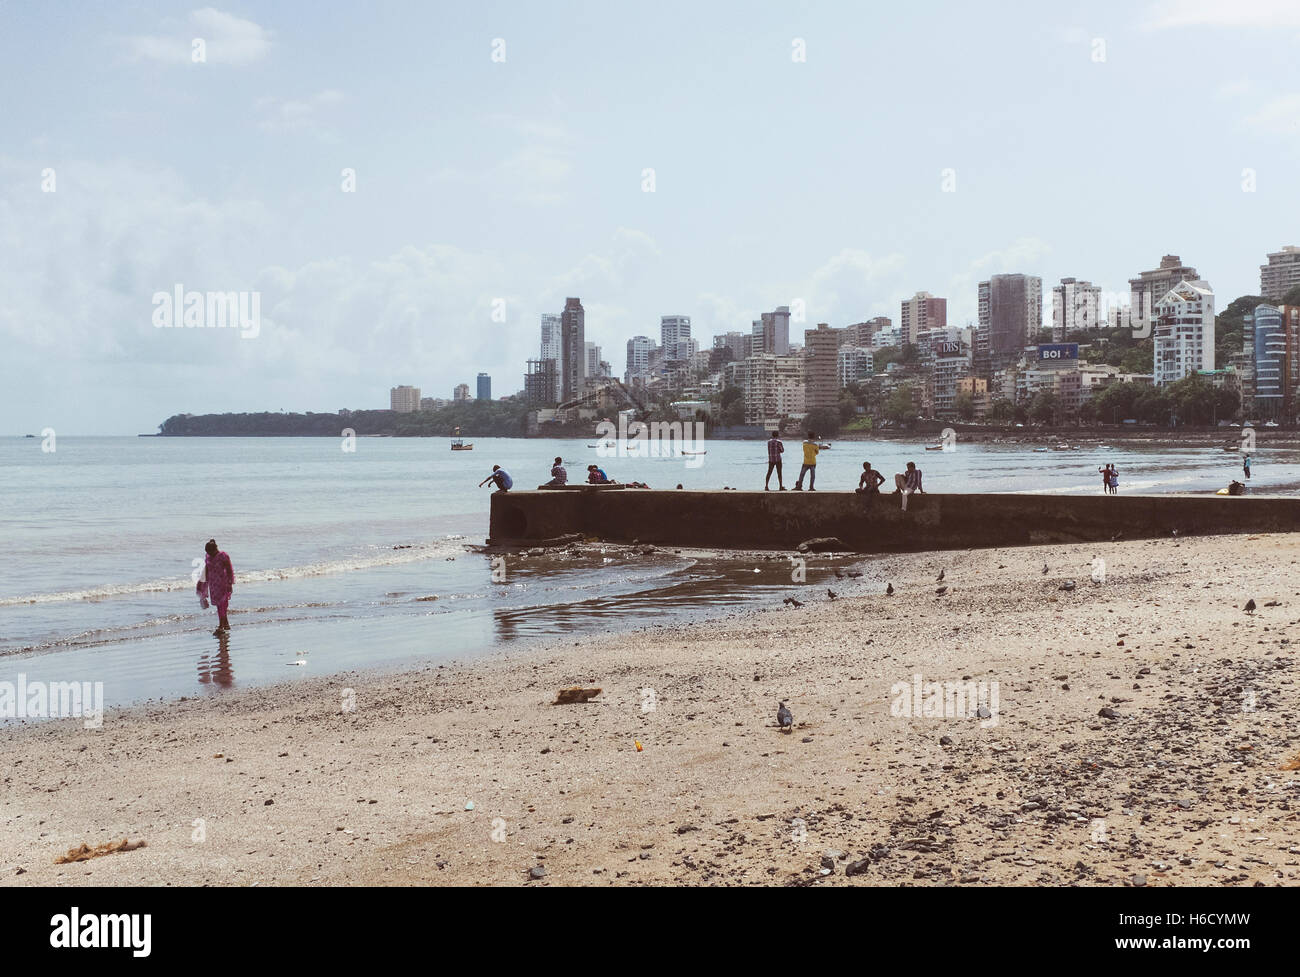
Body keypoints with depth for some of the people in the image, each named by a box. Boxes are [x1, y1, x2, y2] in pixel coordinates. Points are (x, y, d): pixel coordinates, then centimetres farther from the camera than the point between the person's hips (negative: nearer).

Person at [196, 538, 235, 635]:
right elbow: (206, 571, 14)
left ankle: (220, 627, -10)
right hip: (213, 584, 7)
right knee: (219, 604, 10)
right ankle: (226, 624, 21)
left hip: (223, 583, -7)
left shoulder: (223, 556, -14)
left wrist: (230, 584, -15)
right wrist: (205, 584, 16)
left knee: (221, 605, -10)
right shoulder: (208, 557, 5)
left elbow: (229, 571, -13)